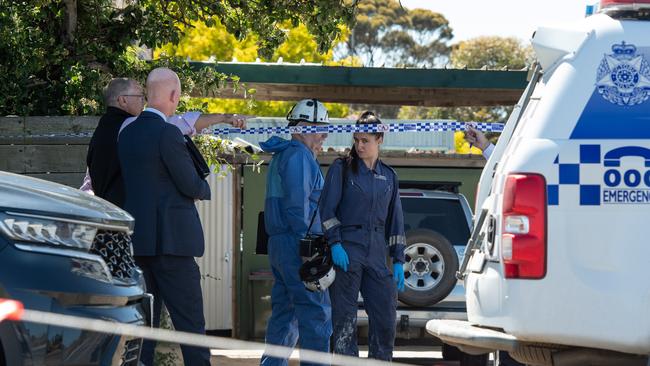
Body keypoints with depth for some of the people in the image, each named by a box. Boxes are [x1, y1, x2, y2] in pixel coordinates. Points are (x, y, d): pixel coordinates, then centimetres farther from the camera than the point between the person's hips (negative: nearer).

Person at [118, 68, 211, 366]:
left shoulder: (127, 133, 10)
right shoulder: (167, 134, -14)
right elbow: (192, 186, -11)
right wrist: (204, 188, 12)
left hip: (136, 240, 8)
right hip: (171, 238, -8)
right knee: (189, 319, -5)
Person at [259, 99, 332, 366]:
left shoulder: (282, 155, 22)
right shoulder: (298, 156, -10)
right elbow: (297, 205, -18)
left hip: (279, 244, 10)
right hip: (296, 244, -10)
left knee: (285, 312, 12)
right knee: (316, 313, -11)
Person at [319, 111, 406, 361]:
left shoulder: (388, 176, 15)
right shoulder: (342, 169, 3)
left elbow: (395, 221, 17)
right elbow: (326, 210, -2)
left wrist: (399, 261, 11)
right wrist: (335, 244, -15)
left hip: (376, 253, 4)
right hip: (346, 251, -4)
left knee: (386, 317, 0)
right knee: (345, 319, -5)